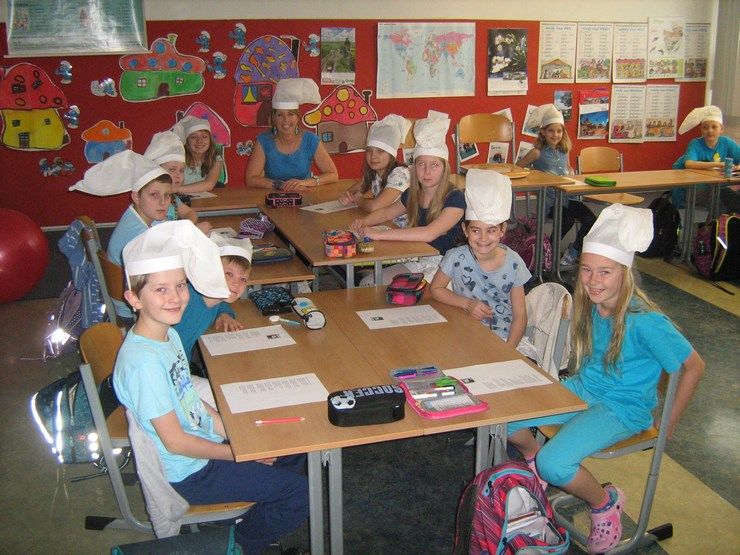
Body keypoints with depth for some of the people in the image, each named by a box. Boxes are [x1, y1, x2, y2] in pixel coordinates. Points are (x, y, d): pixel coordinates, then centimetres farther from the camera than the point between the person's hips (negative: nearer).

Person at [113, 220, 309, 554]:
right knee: (297, 492, -8)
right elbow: (175, 440, -25)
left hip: (204, 442, 9)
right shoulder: (144, 361, -30)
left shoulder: (169, 334, 0)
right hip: (189, 474, -9)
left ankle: (250, 523, 27)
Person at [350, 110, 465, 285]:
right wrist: (363, 222, 0)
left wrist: (379, 234, -31)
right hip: (418, 262, 7)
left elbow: (429, 233, -31)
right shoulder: (412, 194, 5)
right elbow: (387, 212, 24)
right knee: (366, 284, -1)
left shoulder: (455, 198, -17)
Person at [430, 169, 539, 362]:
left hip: (507, 337, 0)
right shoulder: (456, 257, -10)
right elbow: (435, 288, 5)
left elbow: (520, 315, -4)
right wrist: (467, 303, -11)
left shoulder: (513, 263, -7)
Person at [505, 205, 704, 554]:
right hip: (582, 390, 6)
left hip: (623, 409, -6)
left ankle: (605, 502, 4)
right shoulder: (588, 304, -7)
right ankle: (532, 458, 22)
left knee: (554, 464, -27)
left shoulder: (645, 322, -27)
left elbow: (693, 367, -16)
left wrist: (668, 425, -10)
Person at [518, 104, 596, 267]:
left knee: (591, 219, -13)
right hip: (549, 200, -6)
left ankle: (574, 251, 11)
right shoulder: (538, 153, -3)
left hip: (567, 197, 6)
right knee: (568, 220, -29)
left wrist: (571, 173, 11)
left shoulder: (564, 151, 14)